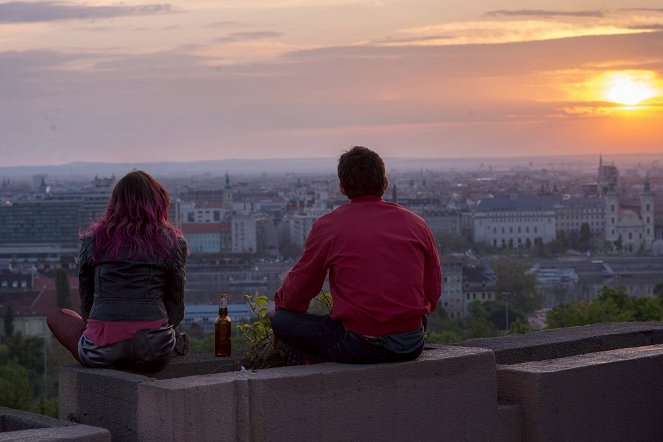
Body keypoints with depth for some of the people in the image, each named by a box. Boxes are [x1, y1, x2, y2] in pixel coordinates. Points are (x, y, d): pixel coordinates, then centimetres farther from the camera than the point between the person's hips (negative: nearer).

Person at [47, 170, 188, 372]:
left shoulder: (93, 239, 9)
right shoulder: (173, 243, 6)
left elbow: (86, 303, 16)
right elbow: (176, 311, 8)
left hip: (102, 349, -2)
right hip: (154, 352, 2)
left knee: (56, 317, 29)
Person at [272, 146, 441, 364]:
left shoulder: (328, 226, -1)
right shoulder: (417, 224, 7)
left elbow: (294, 299, 6)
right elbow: (433, 296, 14)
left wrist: (279, 301, 30)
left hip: (359, 347, -4)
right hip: (412, 346, 4)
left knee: (281, 320, 13)